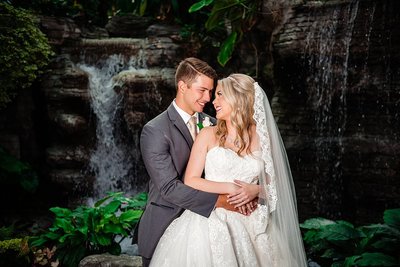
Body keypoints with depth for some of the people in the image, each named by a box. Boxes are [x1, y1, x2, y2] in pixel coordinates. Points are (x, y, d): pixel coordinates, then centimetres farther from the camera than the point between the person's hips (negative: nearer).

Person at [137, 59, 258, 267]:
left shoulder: (211, 124, 3)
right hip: (164, 232, -4)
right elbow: (169, 187, -22)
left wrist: (254, 188, -22)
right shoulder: (154, 131, -15)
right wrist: (219, 201, -27)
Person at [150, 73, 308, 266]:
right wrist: (232, 188, -14)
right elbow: (190, 180, -5)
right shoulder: (208, 135, 0)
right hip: (211, 222, -1)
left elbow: (271, 184, 9)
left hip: (248, 225, 2)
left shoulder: (261, 136, 4)